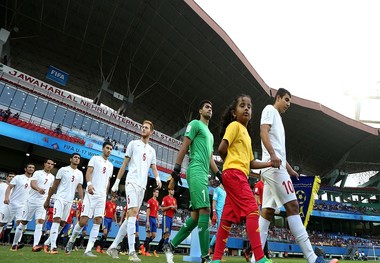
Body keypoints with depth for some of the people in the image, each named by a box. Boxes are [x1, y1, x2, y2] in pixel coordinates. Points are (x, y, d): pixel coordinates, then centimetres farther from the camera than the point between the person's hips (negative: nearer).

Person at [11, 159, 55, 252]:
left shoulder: (52, 177, 13)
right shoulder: (38, 173, 0)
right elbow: (32, 184, -14)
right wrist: (38, 189, -34)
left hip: (43, 202, 3)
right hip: (32, 200, -2)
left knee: (40, 222, -13)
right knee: (23, 222, 7)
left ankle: (35, 245, -18)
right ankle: (14, 244, 24)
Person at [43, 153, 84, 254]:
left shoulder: (80, 173, 11)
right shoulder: (63, 170, 0)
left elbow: (79, 188, 6)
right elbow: (54, 185, 2)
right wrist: (48, 199, 2)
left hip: (70, 201, 5)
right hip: (60, 198, -4)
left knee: (62, 223, 7)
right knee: (57, 220, -16)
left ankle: (47, 242, 23)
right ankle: (53, 246, -18)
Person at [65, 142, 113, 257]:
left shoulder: (110, 165, 19)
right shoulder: (95, 158, 3)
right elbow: (88, 172, -10)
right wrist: (89, 184, -29)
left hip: (102, 196, 5)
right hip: (91, 194, -5)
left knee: (98, 221, -4)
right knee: (83, 221, -7)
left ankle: (88, 250, -1)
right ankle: (71, 240, 21)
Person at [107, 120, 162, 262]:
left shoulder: (152, 150, 19)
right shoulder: (133, 143, 7)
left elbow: (154, 168, 14)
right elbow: (124, 164, 6)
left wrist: (157, 178, -8)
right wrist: (117, 181, 1)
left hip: (142, 185, 6)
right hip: (132, 182, -5)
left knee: (131, 216, 6)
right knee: (133, 212, -18)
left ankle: (113, 246, 17)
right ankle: (132, 251, -20)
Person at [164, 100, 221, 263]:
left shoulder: (210, 135, 28)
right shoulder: (195, 124, 3)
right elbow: (184, 148, -6)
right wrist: (176, 171, -14)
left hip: (204, 175, 9)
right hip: (196, 172, -9)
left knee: (196, 215, 6)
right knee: (205, 210, -14)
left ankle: (171, 246, 14)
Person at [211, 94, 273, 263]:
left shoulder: (247, 134, 25)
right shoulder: (235, 125, -1)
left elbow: (252, 163, 24)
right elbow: (222, 148, -14)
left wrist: (270, 163, 12)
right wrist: (232, 162, 3)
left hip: (240, 176, 9)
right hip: (234, 173, -9)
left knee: (228, 217, 6)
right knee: (252, 210, -16)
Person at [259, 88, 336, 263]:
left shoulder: (277, 118, 31)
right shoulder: (270, 110, 4)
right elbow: (263, 132, -15)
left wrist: (290, 169, 27)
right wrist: (272, 155, -29)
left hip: (273, 168, 10)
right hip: (274, 166, -10)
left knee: (267, 211, 2)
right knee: (292, 206, -12)